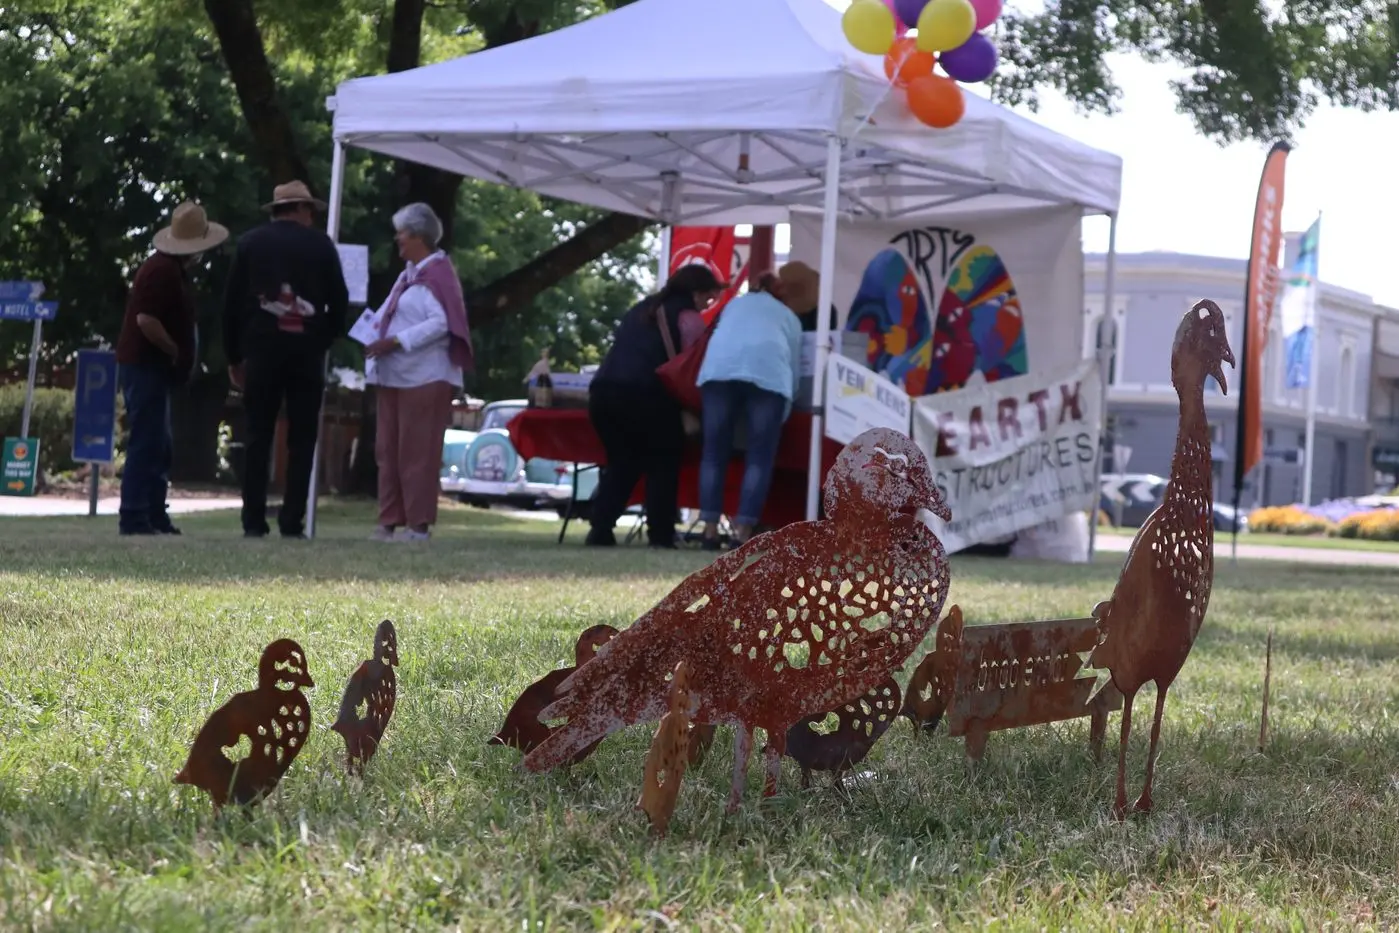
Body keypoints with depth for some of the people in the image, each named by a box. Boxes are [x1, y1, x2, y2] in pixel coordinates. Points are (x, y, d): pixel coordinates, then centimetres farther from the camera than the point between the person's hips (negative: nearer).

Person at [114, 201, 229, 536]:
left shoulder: (169, 268, 16)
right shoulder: (164, 271, -17)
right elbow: (146, 320, -25)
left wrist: (180, 356, 10)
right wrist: (177, 352, -15)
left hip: (152, 366, 11)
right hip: (146, 366, -11)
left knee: (159, 446, 13)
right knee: (146, 444, -10)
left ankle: (155, 516, 17)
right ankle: (133, 517, -10)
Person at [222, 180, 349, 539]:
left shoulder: (250, 243, 7)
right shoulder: (321, 245, 4)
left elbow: (232, 303, 5)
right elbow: (339, 301, 2)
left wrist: (234, 356, 10)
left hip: (261, 350, 1)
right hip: (308, 352, -1)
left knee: (258, 438, 3)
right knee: (301, 440, 3)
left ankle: (254, 522, -2)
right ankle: (292, 522, -3)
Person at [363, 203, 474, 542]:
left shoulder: (437, 274, -11)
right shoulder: (409, 273, 18)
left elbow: (440, 324, -21)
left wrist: (394, 342, -22)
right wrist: (372, 331, 3)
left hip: (423, 377, -10)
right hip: (395, 376, 10)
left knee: (416, 452, -7)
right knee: (388, 450, 9)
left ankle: (418, 524, -4)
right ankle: (391, 521, 13)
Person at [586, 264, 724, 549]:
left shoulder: (641, 309, 30)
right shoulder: (688, 317, 8)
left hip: (603, 389, 6)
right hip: (643, 394, -6)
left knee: (621, 462, 17)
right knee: (662, 463, 7)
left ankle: (600, 530, 5)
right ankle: (660, 535, 0)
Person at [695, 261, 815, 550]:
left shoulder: (736, 303, 38)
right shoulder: (790, 317, 34)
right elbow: (795, 368, 33)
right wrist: (781, 416, 42)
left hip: (719, 368, 1)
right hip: (769, 372, -1)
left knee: (715, 452, 6)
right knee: (760, 457, 2)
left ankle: (710, 530, -1)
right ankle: (742, 532, -9)